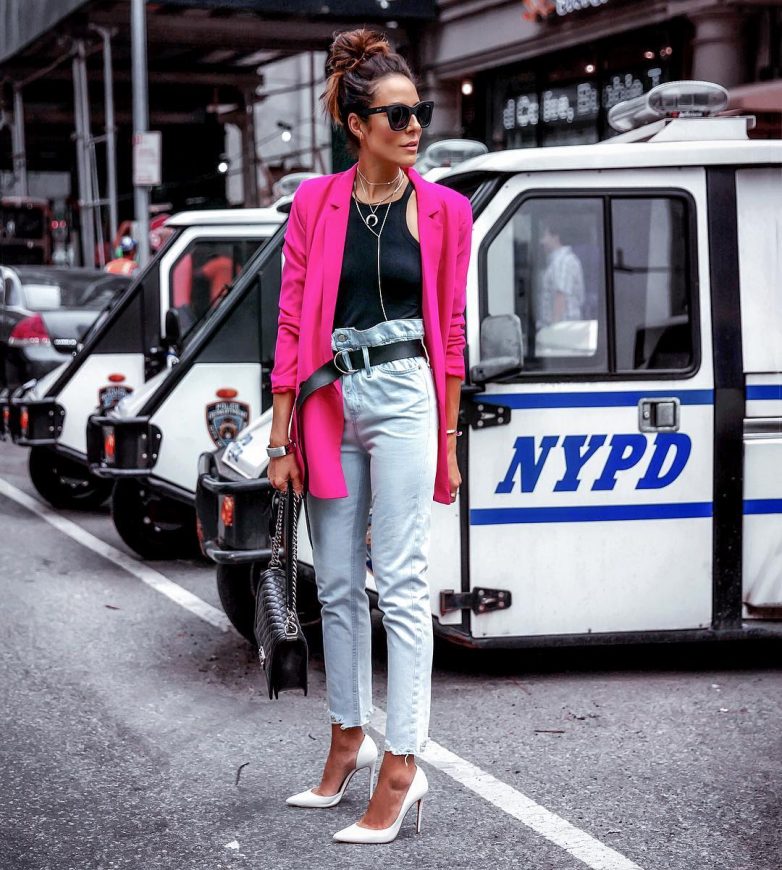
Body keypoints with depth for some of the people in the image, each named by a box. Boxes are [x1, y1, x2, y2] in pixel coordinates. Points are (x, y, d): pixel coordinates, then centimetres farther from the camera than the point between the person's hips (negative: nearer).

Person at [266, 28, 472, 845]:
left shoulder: (443, 210, 1)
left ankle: (400, 767, -2)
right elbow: (293, 321, 3)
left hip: (402, 399, -3)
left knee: (400, 586, -6)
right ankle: (348, 740, 27)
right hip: (330, 402, 3)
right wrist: (281, 437, 0)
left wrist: (447, 439, 4)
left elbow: (449, 328, 5)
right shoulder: (315, 202, 3)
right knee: (336, 586, 12)